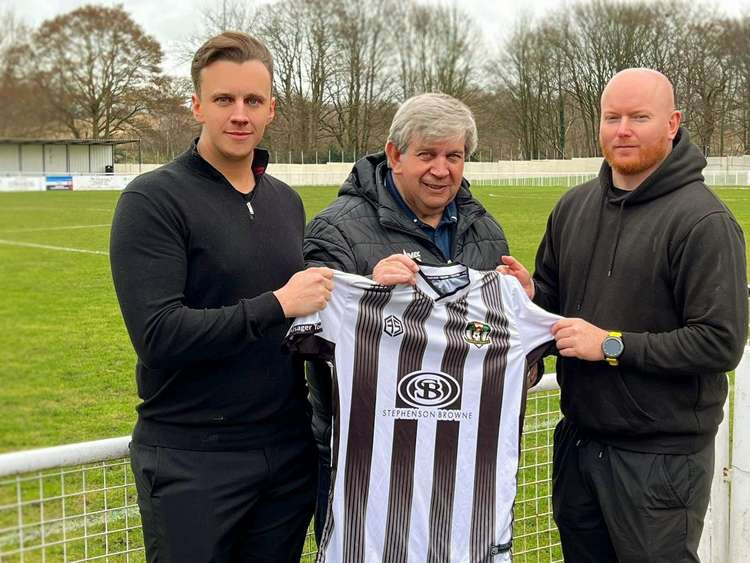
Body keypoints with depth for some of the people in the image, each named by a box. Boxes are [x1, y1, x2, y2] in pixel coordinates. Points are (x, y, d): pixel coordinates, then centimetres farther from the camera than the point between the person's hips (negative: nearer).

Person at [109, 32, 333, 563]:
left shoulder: (287, 201, 10)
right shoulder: (154, 199, -11)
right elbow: (158, 334, -20)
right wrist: (277, 305, -19)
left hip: (288, 452, 6)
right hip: (193, 459, -6)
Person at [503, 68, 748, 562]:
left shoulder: (704, 220, -16)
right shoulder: (574, 207, 6)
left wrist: (611, 345, -21)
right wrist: (531, 295, -7)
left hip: (661, 459, -6)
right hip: (578, 442, 7)